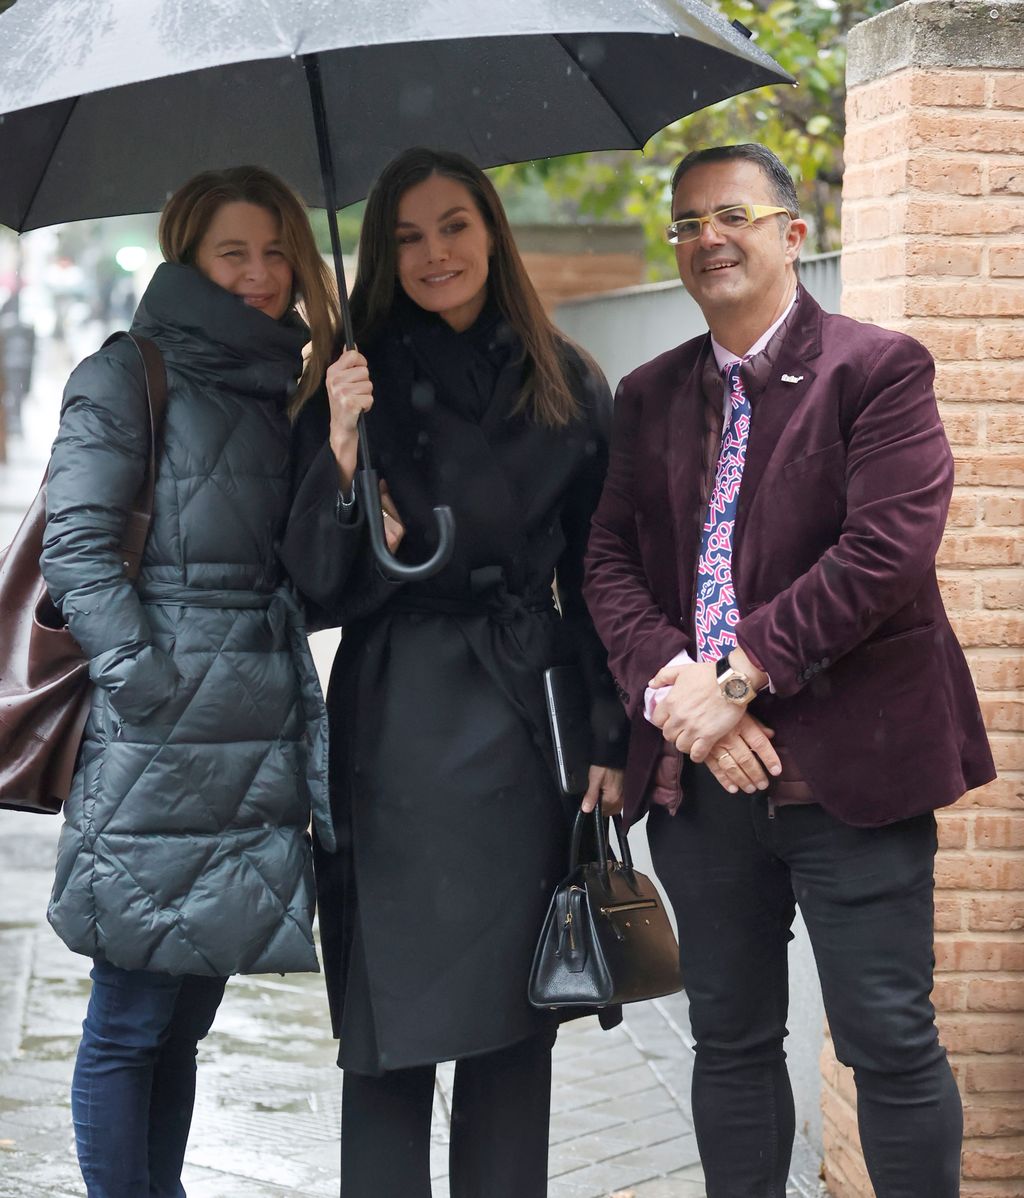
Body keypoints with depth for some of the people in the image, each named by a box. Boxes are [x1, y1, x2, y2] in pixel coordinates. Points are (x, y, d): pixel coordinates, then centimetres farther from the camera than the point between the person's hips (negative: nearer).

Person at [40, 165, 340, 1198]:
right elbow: (77, 548, -10)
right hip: (156, 752, -7)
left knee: (186, 1017, 12)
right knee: (129, 1024, -2)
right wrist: (150, 682, -16)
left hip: (258, 747, 7)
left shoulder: (281, 392, 19)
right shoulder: (129, 377, -2)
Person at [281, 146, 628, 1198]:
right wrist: (341, 451, -19)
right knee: (390, 1030, 0)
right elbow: (319, 589, -5)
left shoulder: (569, 388, 8)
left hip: (525, 717, 2)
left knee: (515, 1027, 5)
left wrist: (609, 736, 4)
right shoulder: (359, 385, 2)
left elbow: (598, 577, 11)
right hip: (396, 726, -2)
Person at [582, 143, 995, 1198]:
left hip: (845, 759, -5)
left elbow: (887, 548, -15)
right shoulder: (649, 396, 14)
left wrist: (738, 677, -17)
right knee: (729, 1039, 13)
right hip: (697, 769, 5)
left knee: (889, 1041, -2)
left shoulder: (877, 368, -3)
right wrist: (670, 686, -12)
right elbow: (608, 560, 6)